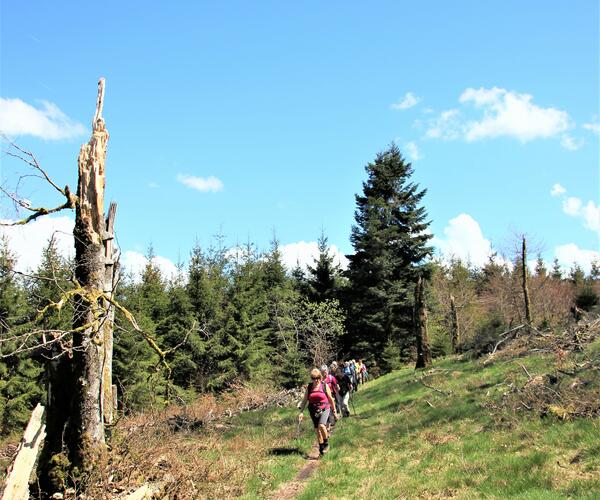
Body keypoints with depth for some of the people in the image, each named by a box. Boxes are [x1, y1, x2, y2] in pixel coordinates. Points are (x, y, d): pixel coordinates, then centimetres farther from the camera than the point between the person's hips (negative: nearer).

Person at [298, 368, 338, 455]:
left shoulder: (324, 385, -4)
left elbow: (330, 399, 3)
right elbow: (304, 400, 6)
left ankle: (326, 444, -3)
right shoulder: (309, 387, 2)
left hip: (324, 409, -3)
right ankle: (321, 449, 21)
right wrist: (301, 412, -2)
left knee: (321, 426, -25)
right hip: (313, 411, 3)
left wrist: (334, 411, 5)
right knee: (317, 430, 7)